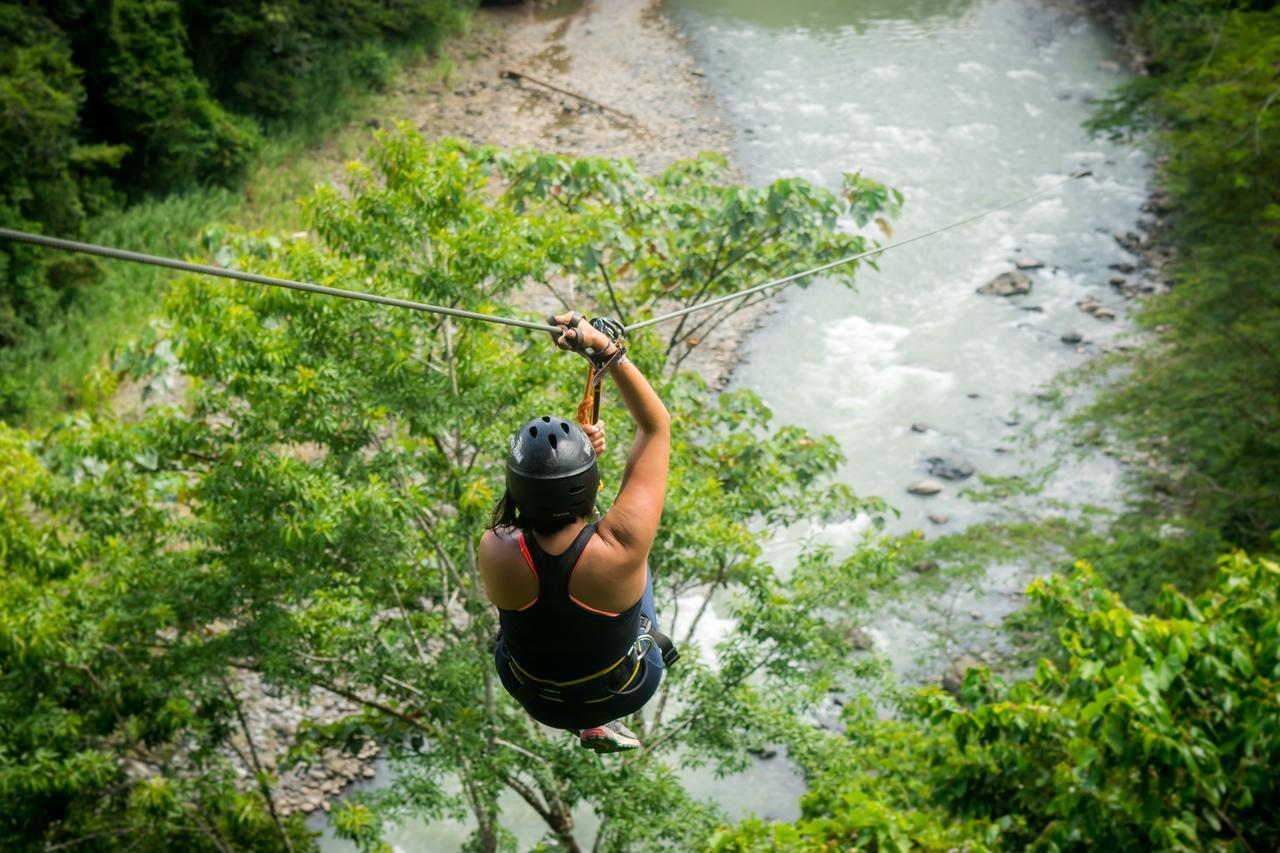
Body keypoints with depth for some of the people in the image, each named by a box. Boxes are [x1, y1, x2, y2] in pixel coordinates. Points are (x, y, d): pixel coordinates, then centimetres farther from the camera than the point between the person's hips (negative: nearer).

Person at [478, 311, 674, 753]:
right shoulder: (623, 545, -37)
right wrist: (605, 346, -24)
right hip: (623, 694, -1)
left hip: (532, 695, 1)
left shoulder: (494, 551, -32)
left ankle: (594, 724, 38)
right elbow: (656, 424, -24)